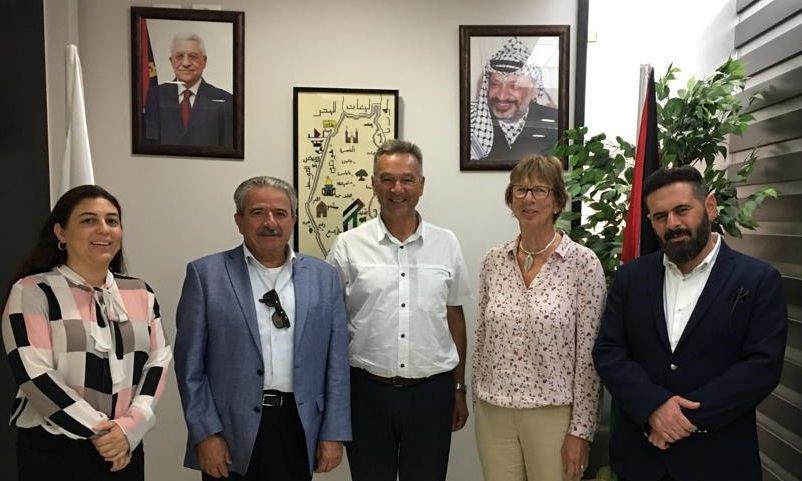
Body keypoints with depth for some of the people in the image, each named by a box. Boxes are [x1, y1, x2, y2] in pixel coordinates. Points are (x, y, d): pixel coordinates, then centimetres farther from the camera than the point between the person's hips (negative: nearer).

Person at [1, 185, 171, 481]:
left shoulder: (140, 293, 7)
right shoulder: (32, 292, -6)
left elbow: (157, 361, 2)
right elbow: (33, 374, -13)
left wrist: (130, 426, -12)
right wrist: (99, 431, -14)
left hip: (125, 448, 4)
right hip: (52, 452, -3)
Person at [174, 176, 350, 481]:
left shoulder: (323, 277, 3)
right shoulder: (206, 274, -3)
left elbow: (336, 361, 4)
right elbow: (190, 363, -3)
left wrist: (334, 434, 1)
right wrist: (206, 433, -7)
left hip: (299, 426, 2)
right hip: (231, 430, -2)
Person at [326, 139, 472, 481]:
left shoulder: (446, 244, 3)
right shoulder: (348, 246, -3)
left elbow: (455, 319, 9)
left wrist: (459, 389, 11)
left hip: (432, 392, 2)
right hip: (367, 391, -1)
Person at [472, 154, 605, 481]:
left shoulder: (583, 263, -9)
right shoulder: (493, 261, 2)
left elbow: (589, 355, -9)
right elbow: (481, 340, 9)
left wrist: (581, 429, -9)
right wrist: (478, 402, 10)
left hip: (553, 414, -3)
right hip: (494, 413, 4)